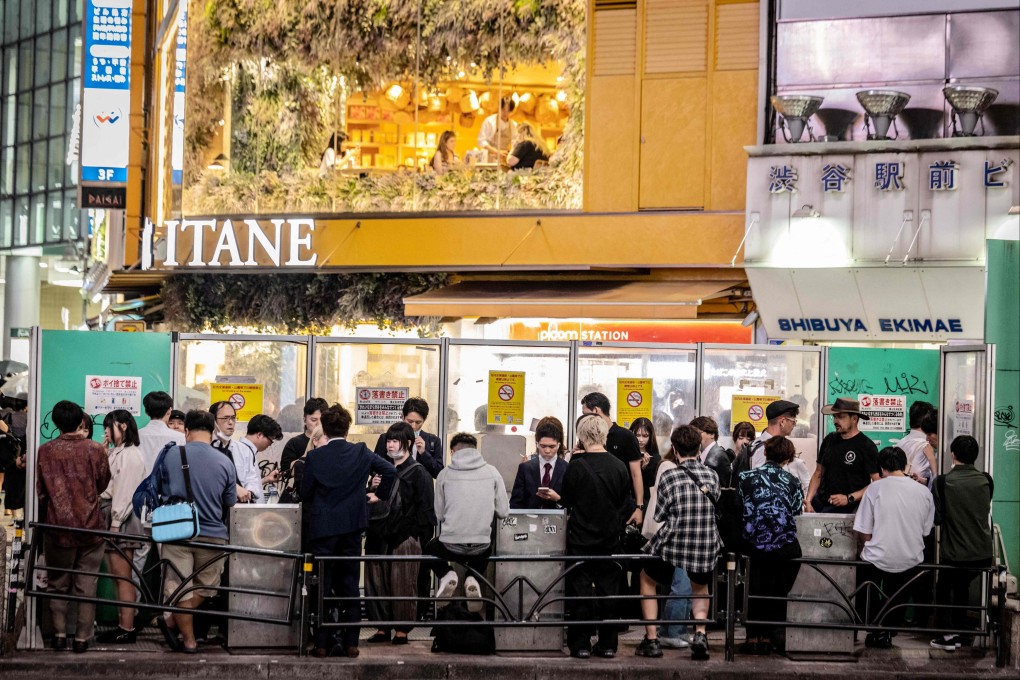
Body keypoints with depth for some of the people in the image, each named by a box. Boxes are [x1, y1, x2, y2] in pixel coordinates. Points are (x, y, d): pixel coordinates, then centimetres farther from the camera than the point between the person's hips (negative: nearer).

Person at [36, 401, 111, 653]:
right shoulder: (95, 450, -6)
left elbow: (40, 491, 1)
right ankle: (83, 637, 6)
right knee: (87, 584, 7)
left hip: (58, 526, 0)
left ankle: (59, 633, 10)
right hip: (90, 526, 0)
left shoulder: (45, 451, -5)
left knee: (58, 583, 13)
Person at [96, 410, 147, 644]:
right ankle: (122, 625, 13)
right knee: (118, 576, 10)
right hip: (111, 516, 10)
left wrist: (116, 523, -19)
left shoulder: (130, 455, -11)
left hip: (121, 518, -10)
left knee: (123, 576, -8)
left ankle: (127, 629, -7)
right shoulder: (115, 453, 19)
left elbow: (126, 490, -16)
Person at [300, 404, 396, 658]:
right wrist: (379, 495, 7)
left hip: (322, 528, -2)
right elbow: (390, 471, -7)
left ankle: (322, 643, 3)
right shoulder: (361, 453, -2)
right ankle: (350, 642, 8)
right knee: (350, 585, 8)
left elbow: (305, 494, -3)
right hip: (352, 527, 2)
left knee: (322, 586, 3)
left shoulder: (314, 457, -8)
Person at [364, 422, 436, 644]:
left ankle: (402, 630, 1)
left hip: (405, 537, -6)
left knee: (402, 585, -5)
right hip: (379, 535, 6)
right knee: (377, 583, 5)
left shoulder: (418, 473, -1)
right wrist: (372, 488, 2)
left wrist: (419, 538, -12)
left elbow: (425, 509, -5)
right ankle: (382, 628, 13)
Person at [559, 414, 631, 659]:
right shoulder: (619, 467, -3)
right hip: (610, 539, 3)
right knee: (608, 590, 9)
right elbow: (626, 505, 4)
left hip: (581, 539, -3)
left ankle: (581, 645, 4)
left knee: (580, 591, 3)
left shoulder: (576, 466, -14)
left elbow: (566, 501, -3)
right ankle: (608, 644, 12)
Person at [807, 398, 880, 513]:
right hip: (819, 504, 5)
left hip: (847, 508, -5)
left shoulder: (866, 446, -2)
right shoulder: (829, 440, 16)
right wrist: (808, 501, 4)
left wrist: (849, 498, -14)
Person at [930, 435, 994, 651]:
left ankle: (947, 634, 12)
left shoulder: (942, 482, -14)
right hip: (983, 554, 3)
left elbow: (937, 518, -8)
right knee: (962, 586, 26)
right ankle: (960, 633, 29)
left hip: (955, 554, -3)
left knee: (943, 588, 20)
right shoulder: (986, 481, -4)